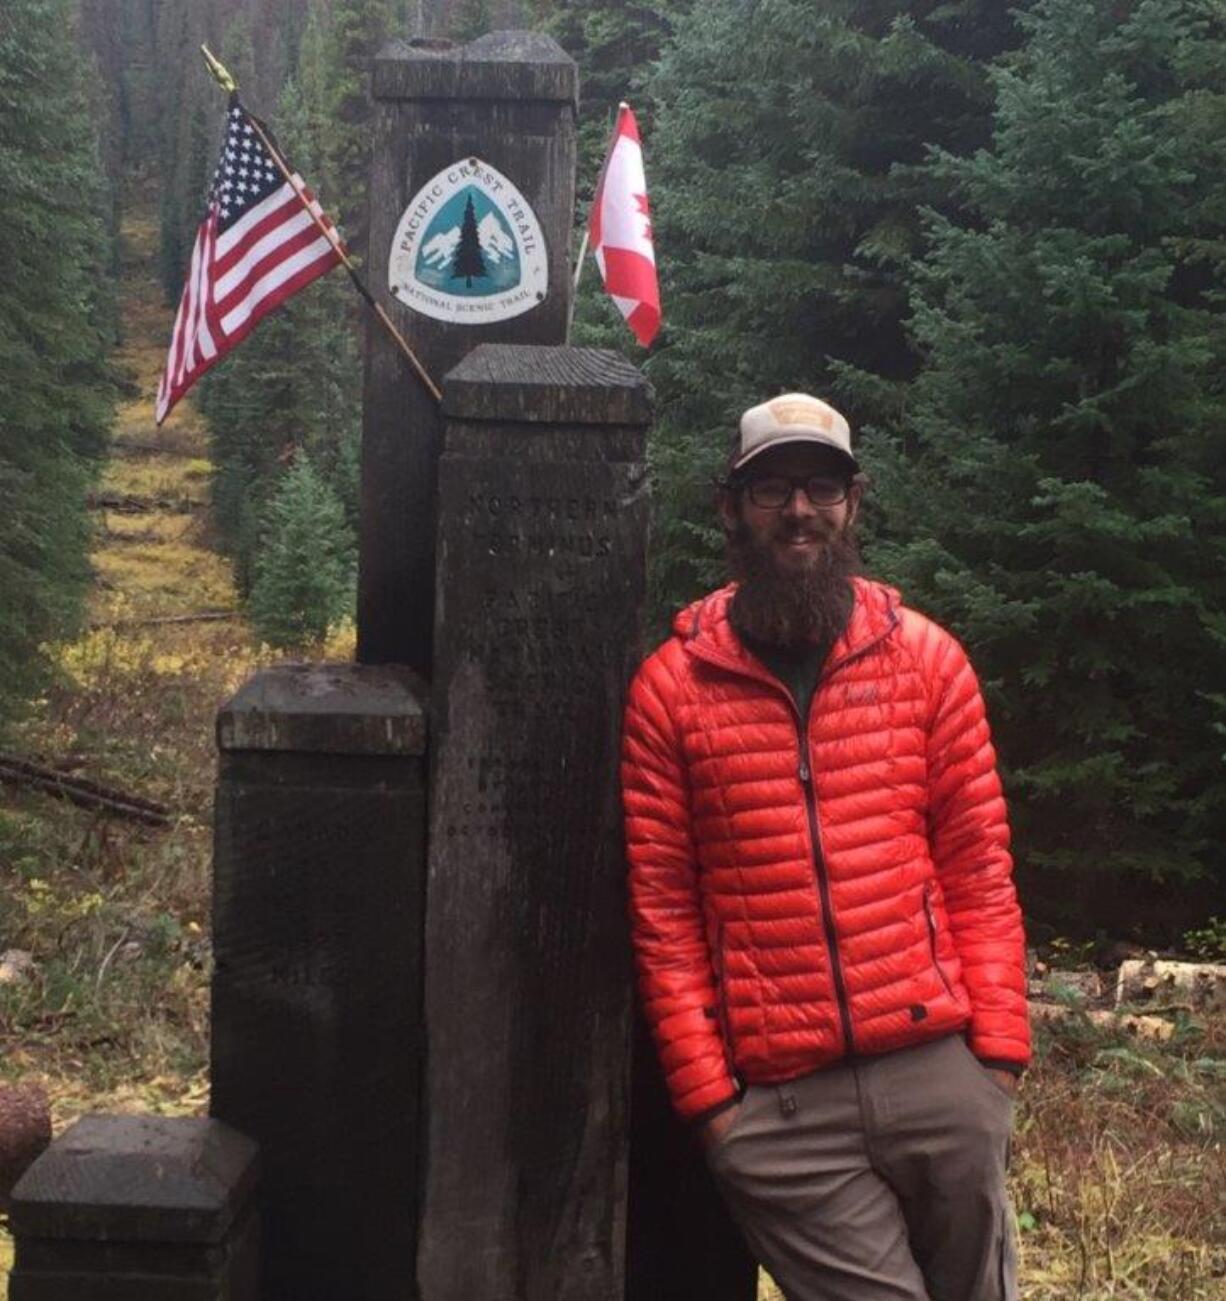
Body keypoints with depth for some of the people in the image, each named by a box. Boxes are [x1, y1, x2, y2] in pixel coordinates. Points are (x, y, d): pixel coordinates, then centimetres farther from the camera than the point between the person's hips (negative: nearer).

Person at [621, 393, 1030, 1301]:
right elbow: (661, 910, 1)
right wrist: (707, 1092, -3)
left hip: (940, 1072, 2)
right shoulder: (670, 688, 2)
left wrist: (999, 1049, -1)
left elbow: (979, 867, 6)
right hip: (778, 1107, -2)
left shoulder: (927, 658, 7)